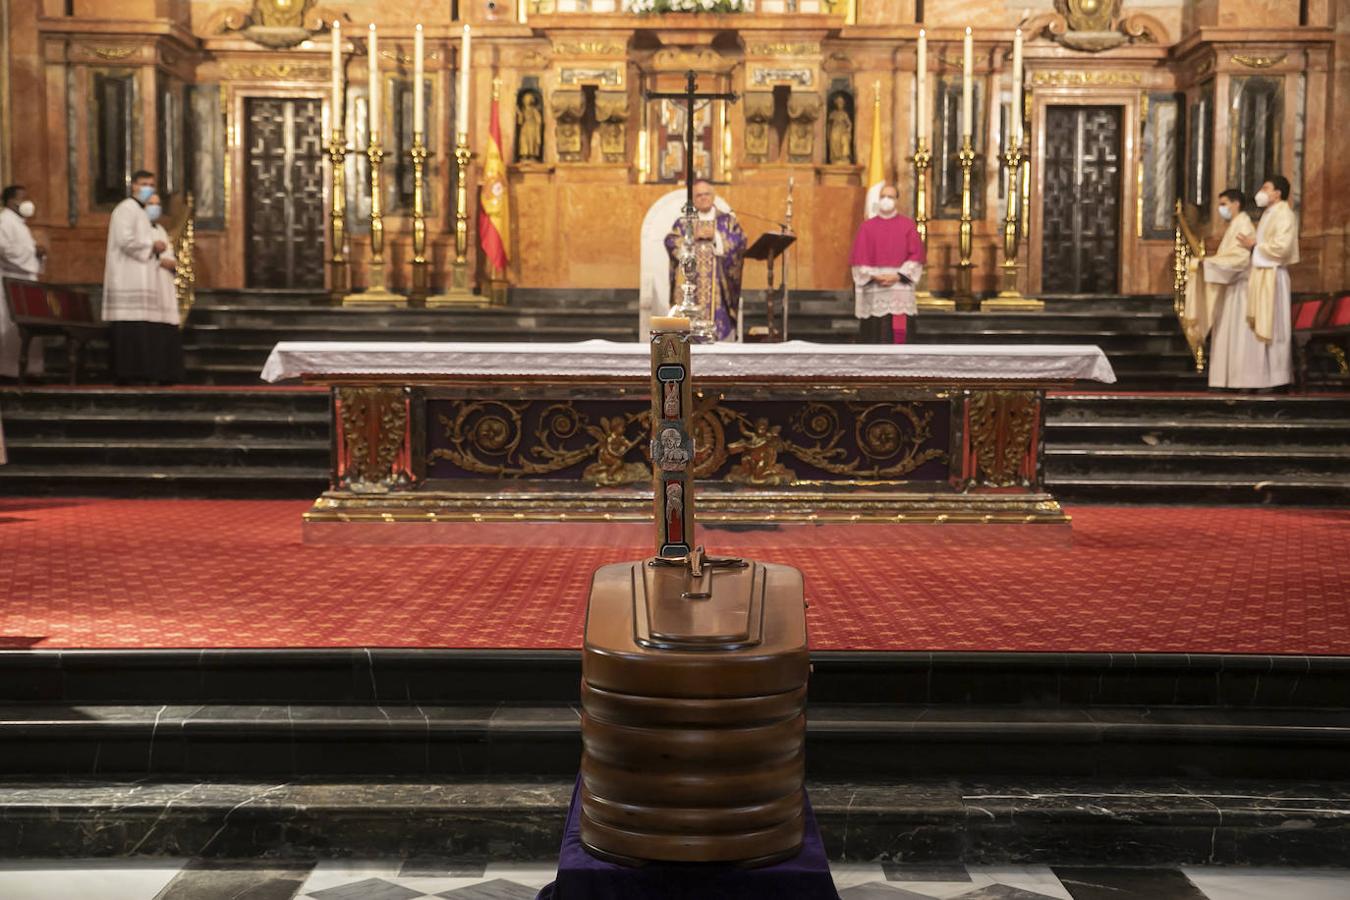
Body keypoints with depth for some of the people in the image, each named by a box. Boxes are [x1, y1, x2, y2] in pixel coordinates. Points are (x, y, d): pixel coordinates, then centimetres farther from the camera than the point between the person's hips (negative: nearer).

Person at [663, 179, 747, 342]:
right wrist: (693, 237, -9)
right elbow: (670, 242, 2)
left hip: (718, 283, -1)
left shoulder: (728, 220, 12)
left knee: (719, 316, -10)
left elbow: (740, 241, -2)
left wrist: (716, 236, -8)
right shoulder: (683, 222, 15)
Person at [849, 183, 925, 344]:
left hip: (900, 287, -1)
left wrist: (898, 276, -11)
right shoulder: (867, 227, 8)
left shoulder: (908, 225, 7)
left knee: (898, 331, -7)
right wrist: (873, 276, -11)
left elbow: (916, 255, 1)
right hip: (874, 291, 1)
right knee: (875, 333, -1)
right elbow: (859, 258, 4)